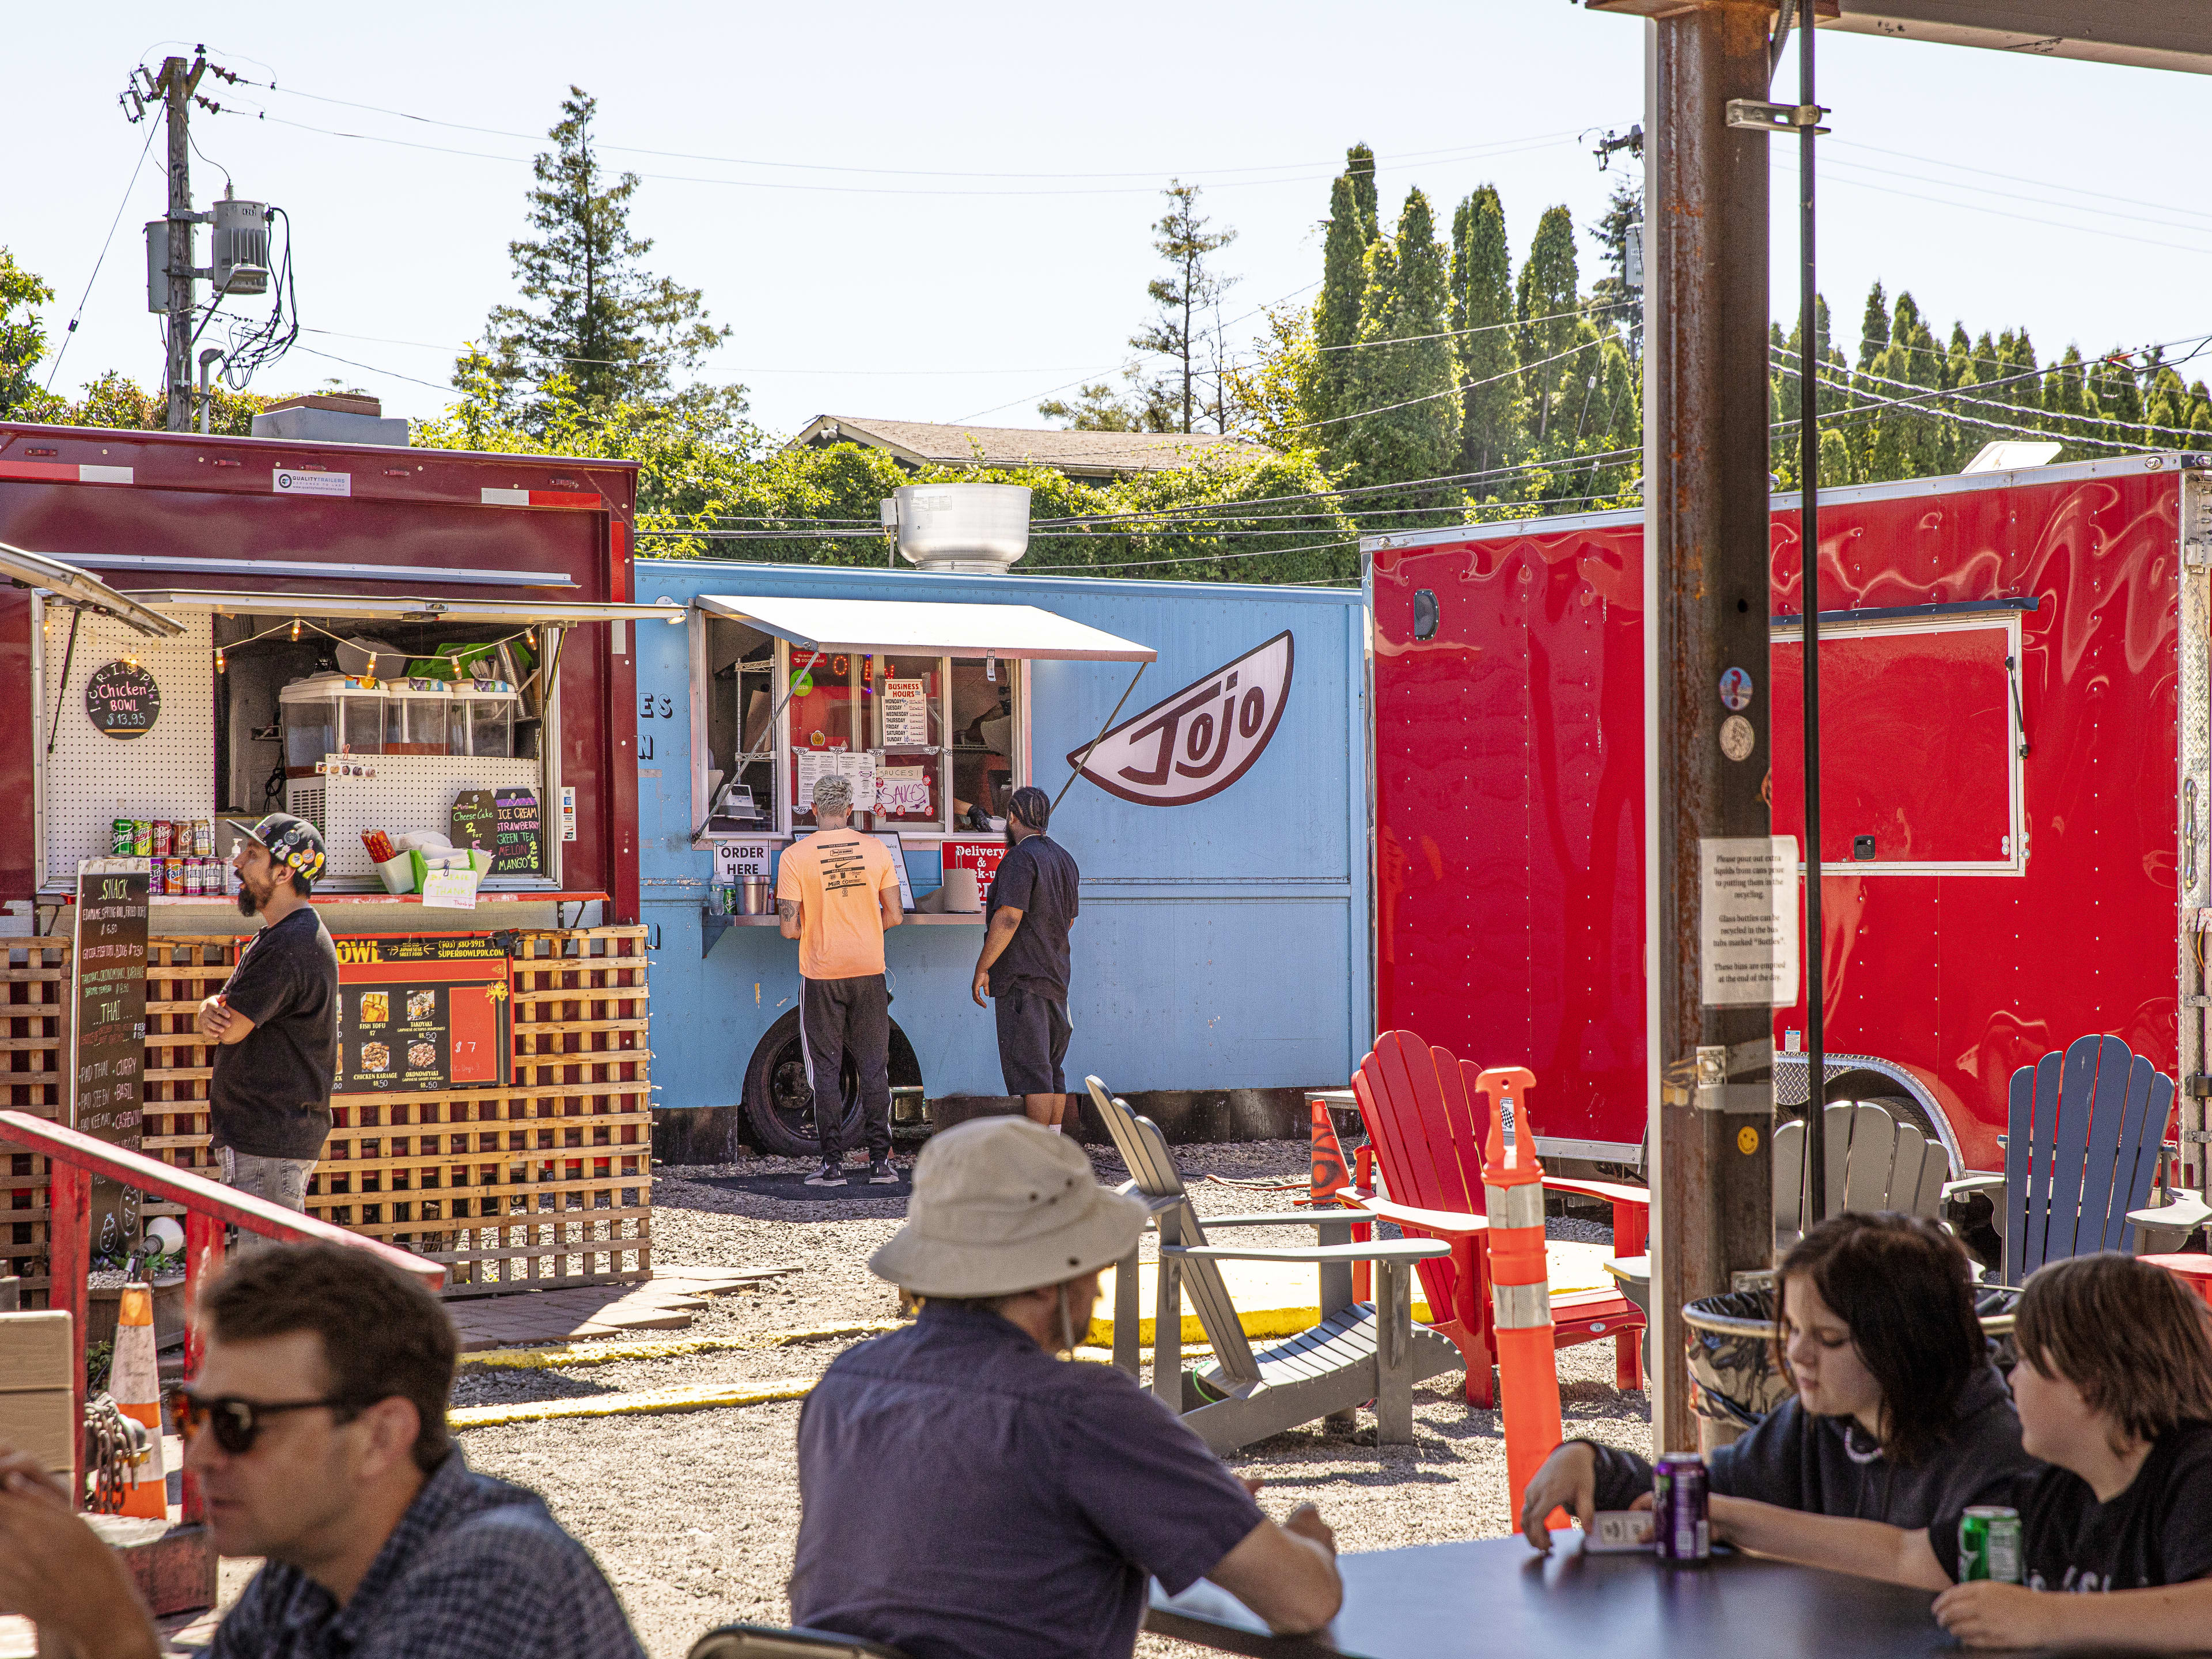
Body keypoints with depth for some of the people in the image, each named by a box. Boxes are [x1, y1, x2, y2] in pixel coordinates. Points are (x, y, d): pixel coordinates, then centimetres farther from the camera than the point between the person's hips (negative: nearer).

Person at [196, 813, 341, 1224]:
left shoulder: (290, 945, -20)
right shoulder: (279, 935, 17)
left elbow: (230, 1030, -20)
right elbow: (222, 1014, 16)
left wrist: (215, 1012, 4)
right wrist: (211, 1010, -9)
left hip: (271, 1143, -11)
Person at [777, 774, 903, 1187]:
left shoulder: (795, 856, -8)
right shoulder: (876, 849, -1)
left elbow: (790, 928, -10)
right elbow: (894, 916, 2)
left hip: (821, 974, -2)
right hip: (869, 971, 2)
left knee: (826, 1071, 5)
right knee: (875, 1067, 9)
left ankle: (833, 1165, 4)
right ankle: (880, 1161, 8)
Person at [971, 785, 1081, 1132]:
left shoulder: (1021, 858, -13)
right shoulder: (1064, 859, 16)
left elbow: (1008, 917, -21)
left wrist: (982, 967, -15)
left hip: (1022, 978, -9)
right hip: (1056, 975, 9)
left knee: (1029, 1068, -10)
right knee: (1051, 1069, 12)